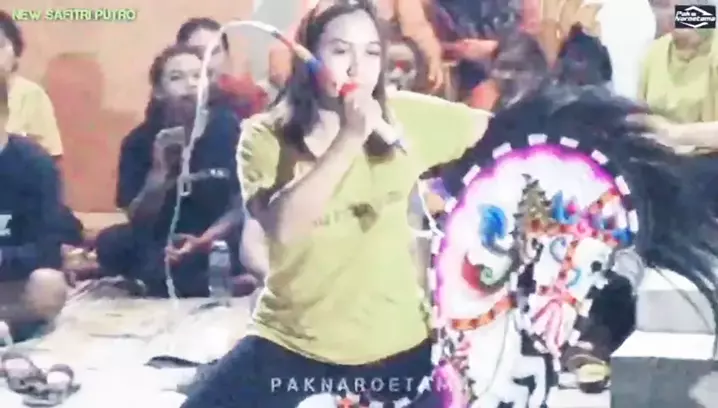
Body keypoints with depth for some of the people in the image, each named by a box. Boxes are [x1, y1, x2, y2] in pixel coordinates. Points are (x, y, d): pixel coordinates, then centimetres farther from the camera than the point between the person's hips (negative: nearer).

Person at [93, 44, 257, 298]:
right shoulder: (140, 140, -7)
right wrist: (159, 171, -26)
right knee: (110, 244, -25)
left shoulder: (228, 128, -9)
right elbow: (138, 220, -11)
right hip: (164, 242, 2)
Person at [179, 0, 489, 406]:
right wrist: (349, 138, -27)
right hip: (292, 342, -1)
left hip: (398, 341, 2)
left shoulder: (407, 117, -3)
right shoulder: (265, 135, -8)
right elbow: (282, 225, -25)